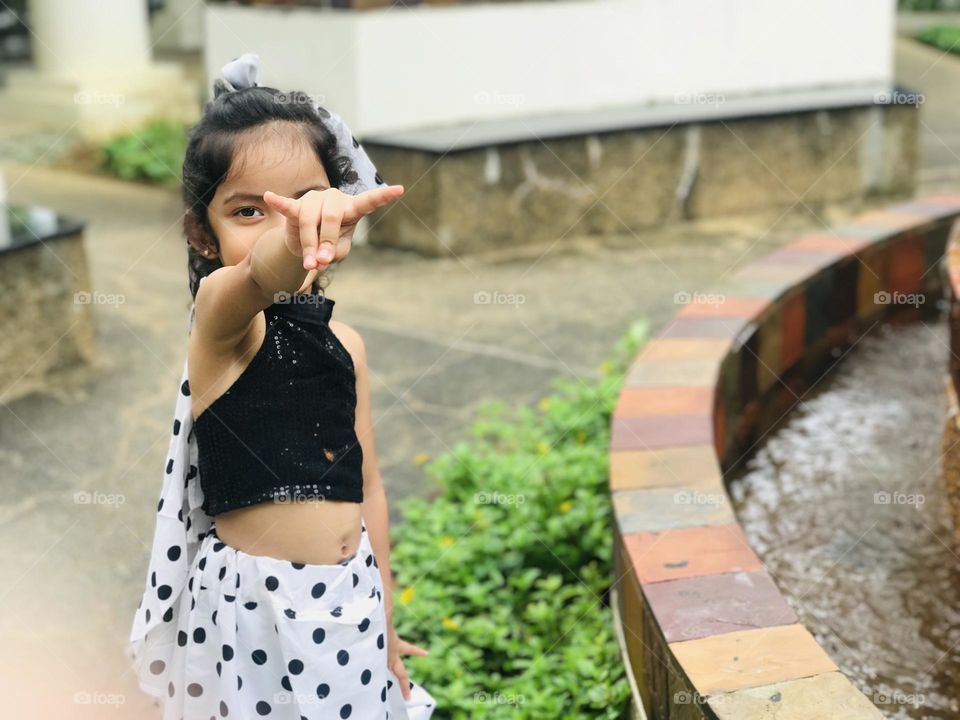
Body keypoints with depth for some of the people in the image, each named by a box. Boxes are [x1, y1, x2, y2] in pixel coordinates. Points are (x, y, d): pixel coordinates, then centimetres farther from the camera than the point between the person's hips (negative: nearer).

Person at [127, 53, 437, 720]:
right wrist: (297, 239, -60)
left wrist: (384, 617, 13)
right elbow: (257, 279, -38)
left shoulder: (344, 341, 5)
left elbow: (366, 485, 9)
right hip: (253, 606, -5)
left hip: (349, 598, 5)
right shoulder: (219, 318, -12)